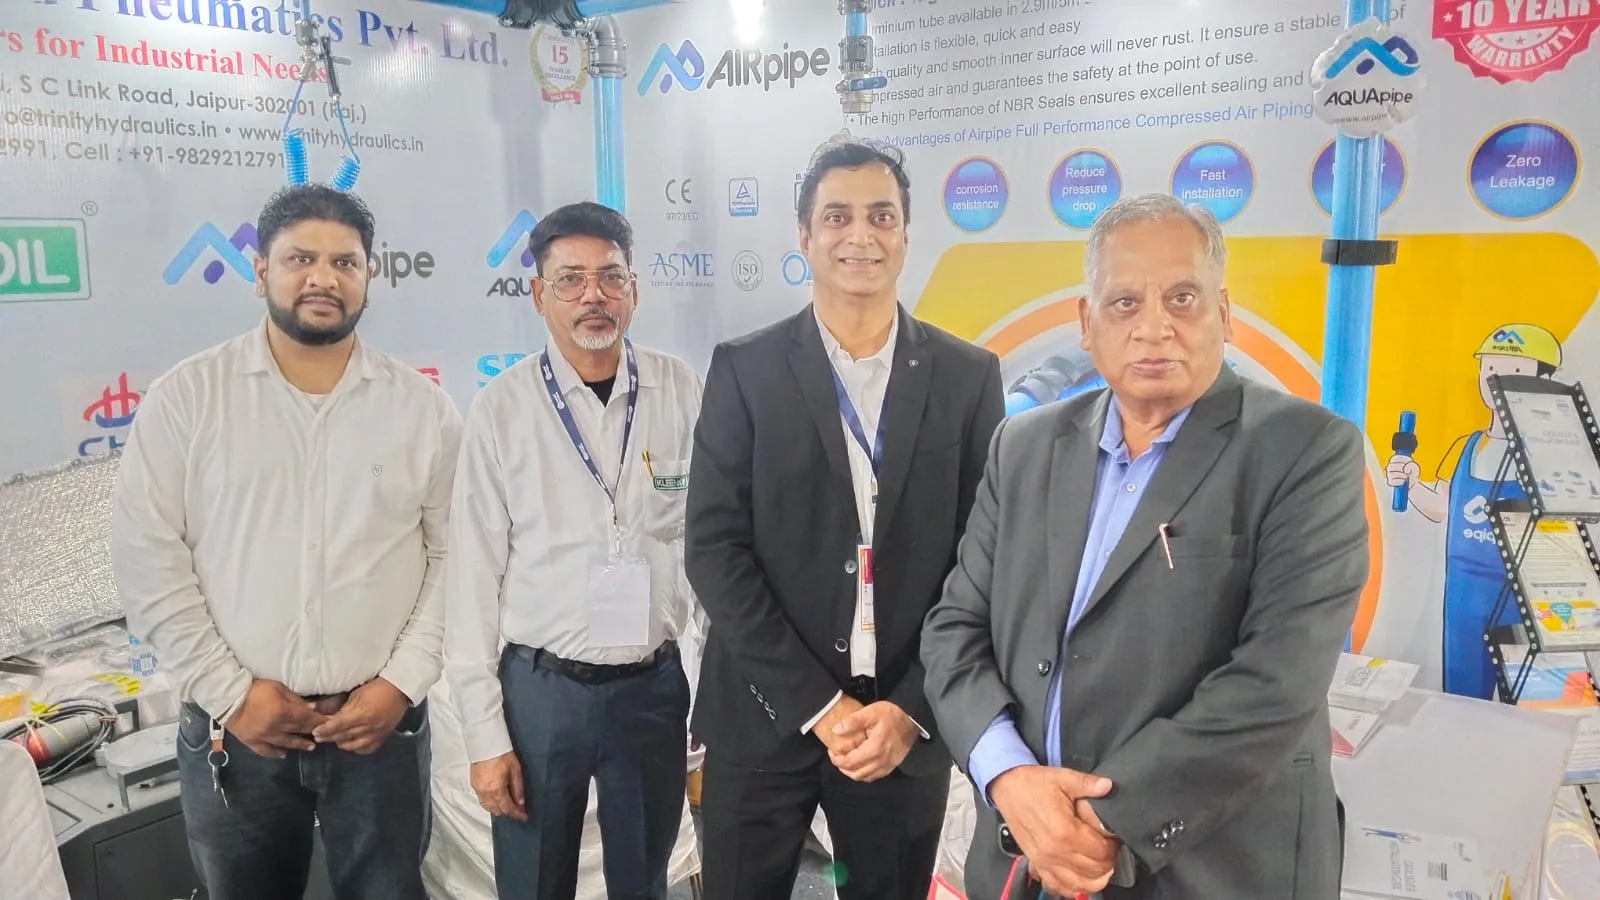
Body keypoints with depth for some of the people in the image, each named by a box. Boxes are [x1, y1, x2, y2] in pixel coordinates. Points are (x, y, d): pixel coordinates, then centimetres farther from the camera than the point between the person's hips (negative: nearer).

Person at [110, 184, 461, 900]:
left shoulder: (422, 406, 1)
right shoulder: (184, 397, -1)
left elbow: (454, 557, 1)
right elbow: (148, 558, -3)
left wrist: (403, 682, -7)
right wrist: (228, 692, -8)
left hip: (383, 724, 1)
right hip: (233, 729, 0)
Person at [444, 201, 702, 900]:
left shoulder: (682, 393, -3)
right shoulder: (501, 408, -6)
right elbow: (475, 575, -4)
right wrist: (485, 733, -4)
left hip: (655, 685, 1)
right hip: (540, 686, -1)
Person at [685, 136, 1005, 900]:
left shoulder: (969, 376, 1)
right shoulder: (744, 369, -2)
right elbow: (715, 549, -7)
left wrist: (912, 706, -8)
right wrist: (817, 704, -11)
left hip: (907, 721, 1)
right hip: (765, 716, -1)